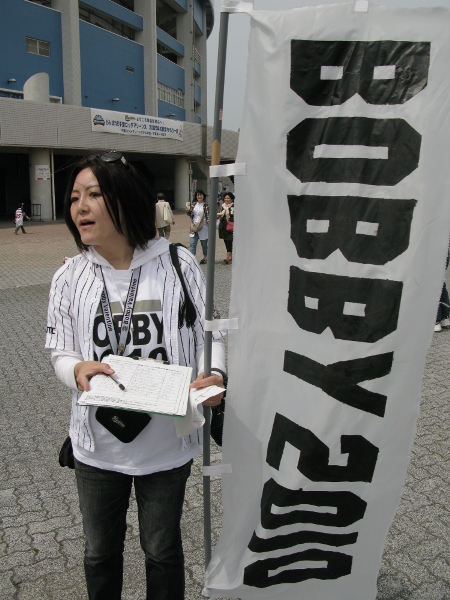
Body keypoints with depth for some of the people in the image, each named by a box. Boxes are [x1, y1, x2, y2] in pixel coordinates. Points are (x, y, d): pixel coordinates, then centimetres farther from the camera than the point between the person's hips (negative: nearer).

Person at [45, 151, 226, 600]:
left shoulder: (177, 265, -11)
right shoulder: (70, 278, -5)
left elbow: (210, 334, -5)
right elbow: (60, 351, 2)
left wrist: (213, 375, -24)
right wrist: (78, 369, -20)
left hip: (167, 441, -2)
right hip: (97, 444, 2)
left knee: (162, 550, 22)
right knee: (100, 551, 25)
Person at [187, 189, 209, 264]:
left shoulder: (206, 205, -6)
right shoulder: (193, 204, 7)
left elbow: (208, 216, -9)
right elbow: (189, 214, 14)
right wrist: (189, 209, -7)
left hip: (203, 227, -4)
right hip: (194, 227, 4)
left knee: (204, 243, 10)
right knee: (192, 244, -3)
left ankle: (205, 258, 28)